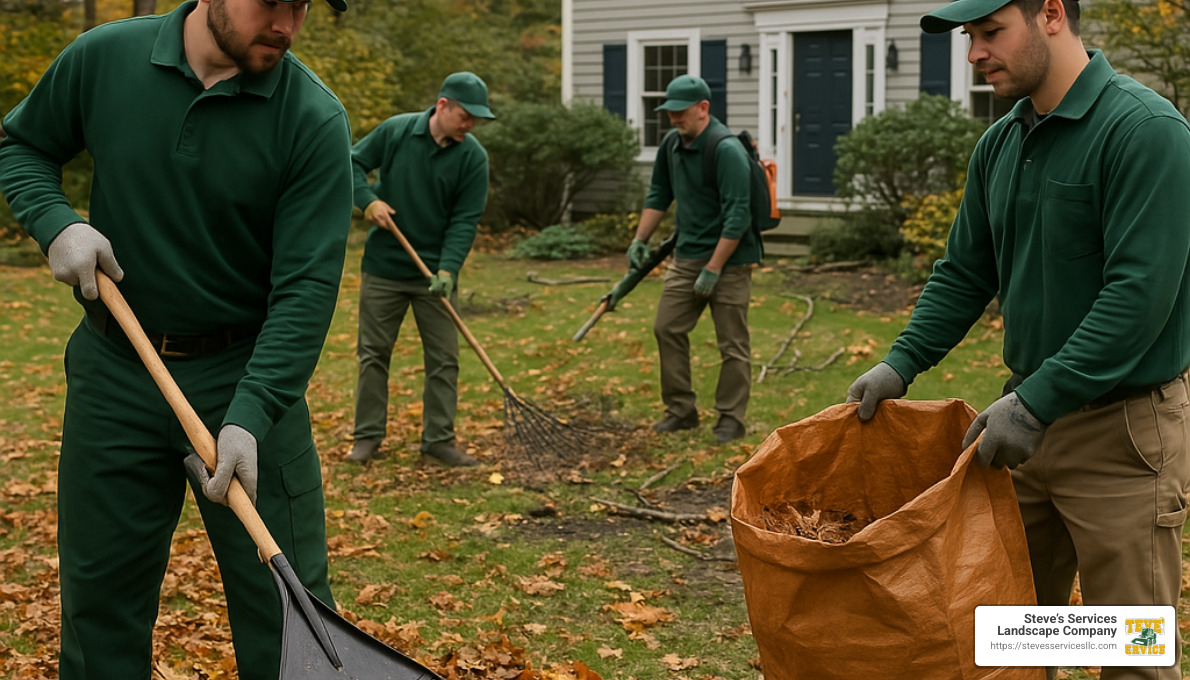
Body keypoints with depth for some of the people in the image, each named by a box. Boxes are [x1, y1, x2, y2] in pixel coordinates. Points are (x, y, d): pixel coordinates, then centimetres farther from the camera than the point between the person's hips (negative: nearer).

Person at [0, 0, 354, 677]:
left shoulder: (315, 120, -13)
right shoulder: (102, 58, -5)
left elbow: (306, 286, -17)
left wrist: (251, 417, -27)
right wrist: (57, 223, -9)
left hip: (246, 374, -2)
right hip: (112, 371, 2)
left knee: (288, 612, 1)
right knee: (99, 598, 13)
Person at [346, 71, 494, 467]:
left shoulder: (473, 157, -8)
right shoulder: (396, 130, -8)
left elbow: (465, 221, -11)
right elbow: (353, 163, 4)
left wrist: (447, 270, -22)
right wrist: (369, 200, -13)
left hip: (436, 273, 0)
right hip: (383, 267, 0)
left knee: (444, 359, 2)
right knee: (373, 353, 7)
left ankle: (438, 440, 12)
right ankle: (367, 437, 17)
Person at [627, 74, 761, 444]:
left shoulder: (727, 150, -21)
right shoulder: (671, 144, 4)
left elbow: (737, 217, -23)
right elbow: (659, 195, 19)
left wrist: (713, 269, -22)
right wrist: (640, 240, 13)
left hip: (729, 260, -8)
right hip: (686, 256, 8)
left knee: (732, 342, 1)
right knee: (667, 328, 6)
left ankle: (731, 417, 11)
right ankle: (681, 410, 16)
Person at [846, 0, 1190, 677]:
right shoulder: (1001, 144, 9)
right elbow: (964, 274, 14)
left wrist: (1038, 402, -25)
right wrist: (901, 364, 1)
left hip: (1124, 424, -7)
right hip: (1032, 418, 7)